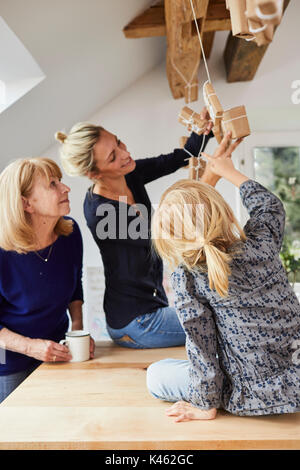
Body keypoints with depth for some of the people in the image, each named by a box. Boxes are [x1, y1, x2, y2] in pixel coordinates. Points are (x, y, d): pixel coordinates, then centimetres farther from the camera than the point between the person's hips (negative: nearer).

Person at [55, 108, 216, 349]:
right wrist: (208, 178, -34)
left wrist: (204, 129, -17)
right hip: (136, 324, -8)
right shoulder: (99, 212, -29)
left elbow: (180, 158, 3)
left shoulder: (129, 174, -5)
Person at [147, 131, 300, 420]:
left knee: (155, 375, 11)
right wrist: (228, 171, 26)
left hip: (255, 396, -5)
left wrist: (206, 405, -1)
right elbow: (269, 204, 15)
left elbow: (201, 343, -14)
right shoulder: (262, 240, -8)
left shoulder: (187, 276, -18)